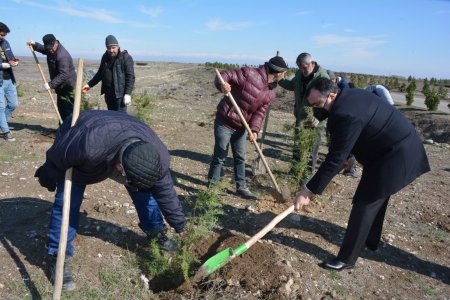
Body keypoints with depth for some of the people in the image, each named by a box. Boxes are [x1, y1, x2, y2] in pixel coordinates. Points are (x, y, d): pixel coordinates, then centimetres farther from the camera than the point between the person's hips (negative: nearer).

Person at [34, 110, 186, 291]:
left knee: (145, 190, -1)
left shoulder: (156, 155, -34)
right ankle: (58, 256, 5)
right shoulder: (89, 146, -49)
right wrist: (49, 178, -4)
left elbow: (166, 193, -19)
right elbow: (57, 158, -26)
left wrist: (180, 227, -7)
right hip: (72, 146, -3)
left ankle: (156, 233, 19)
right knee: (67, 202, -13)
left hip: (117, 145, 3)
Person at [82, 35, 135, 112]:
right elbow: (100, 73, 24)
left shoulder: (126, 58, -8)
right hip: (108, 93, 7)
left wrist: (127, 94, -21)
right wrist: (90, 84, 20)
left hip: (120, 93, -7)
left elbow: (130, 77, -14)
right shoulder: (105, 57, 13)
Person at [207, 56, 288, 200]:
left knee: (240, 157, 16)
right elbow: (224, 75, -18)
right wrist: (222, 84, -41)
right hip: (225, 122, -7)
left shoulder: (270, 93, 3)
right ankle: (211, 185, 18)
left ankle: (241, 187, 30)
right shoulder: (249, 73, -18)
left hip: (241, 127, 7)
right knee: (219, 157, 2)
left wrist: (254, 130, -17)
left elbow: (260, 112, -1)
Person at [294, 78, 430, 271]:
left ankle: (347, 258, 5)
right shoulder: (350, 95, 2)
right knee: (375, 198, 23)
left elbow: (335, 159, -30)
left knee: (365, 203, -6)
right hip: (402, 147, 11)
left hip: (395, 155, -11)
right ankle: (371, 241, 42)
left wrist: (308, 191, -26)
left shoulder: (345, 114, -30)